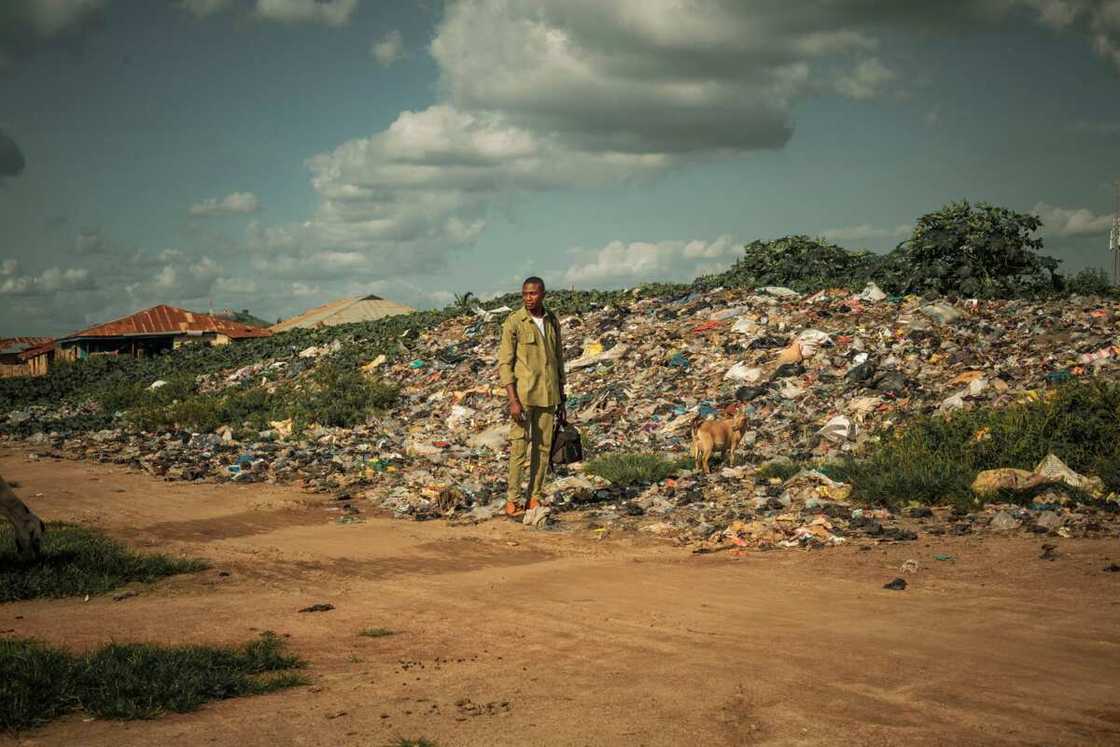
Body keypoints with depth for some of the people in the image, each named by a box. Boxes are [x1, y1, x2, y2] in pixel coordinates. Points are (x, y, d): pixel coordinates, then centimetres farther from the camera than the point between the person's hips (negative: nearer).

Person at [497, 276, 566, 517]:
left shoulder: (552, 321, 7)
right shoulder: (513, 323, -9)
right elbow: (504, 364, -11)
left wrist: (561, 398, 13)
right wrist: (513, 401, -18)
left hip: (548, 395, 5)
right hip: (522, 395, -5)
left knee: (543, 447, 6)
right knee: (519, 446, -5)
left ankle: (534, 497, 14)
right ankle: (512, 500, 3)